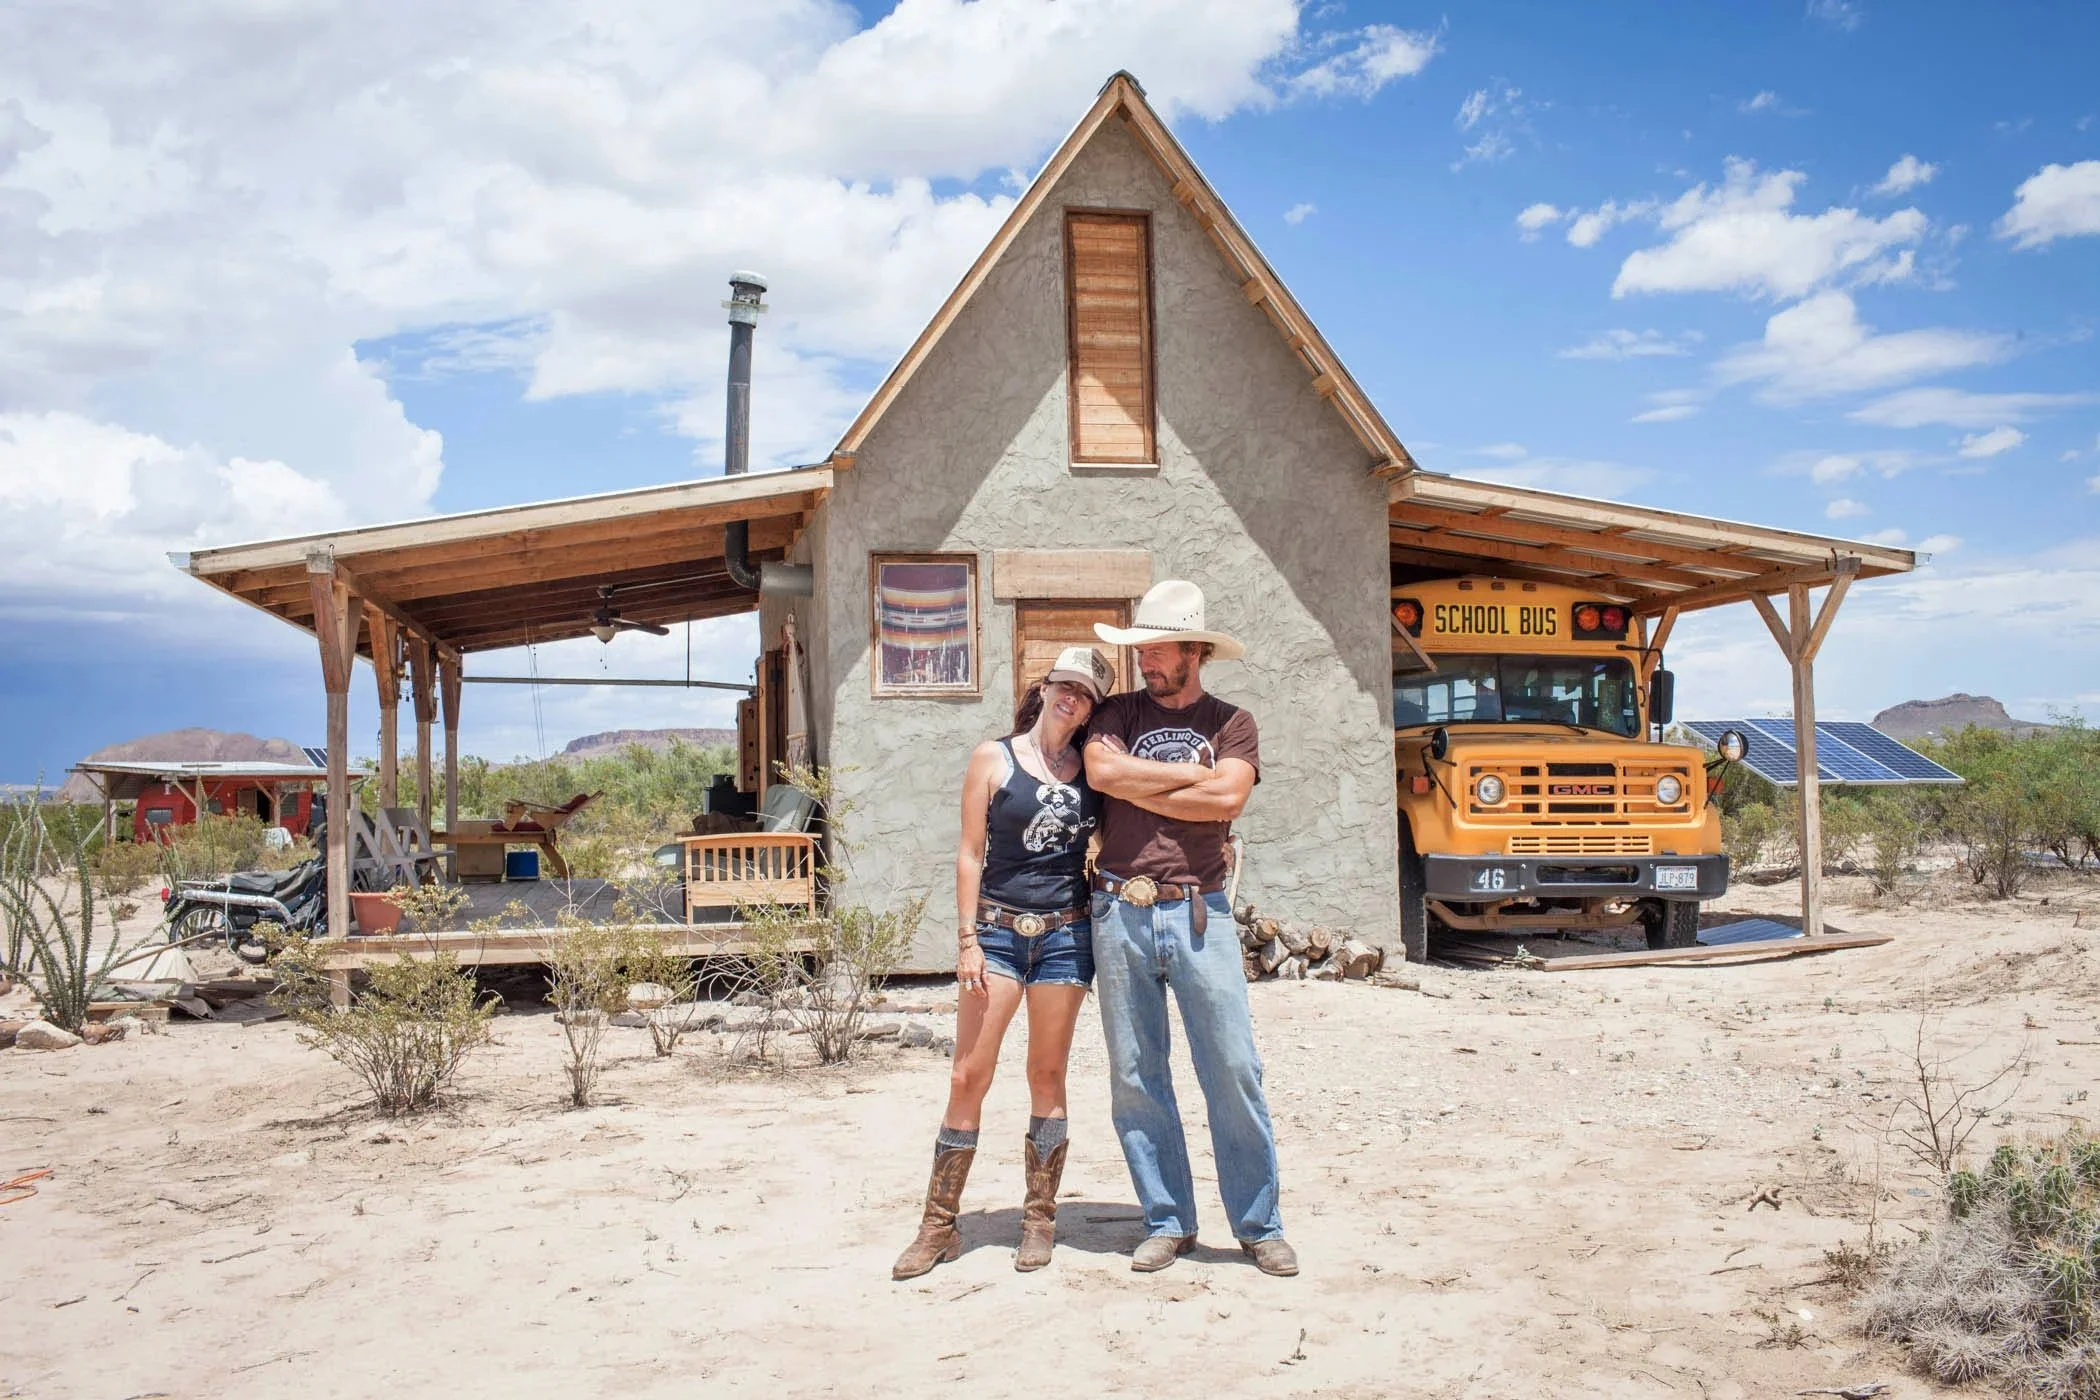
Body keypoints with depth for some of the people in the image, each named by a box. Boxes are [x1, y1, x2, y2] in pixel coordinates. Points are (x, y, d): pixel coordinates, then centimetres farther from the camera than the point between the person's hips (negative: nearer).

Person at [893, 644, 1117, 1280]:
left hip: (1066, 933, 2)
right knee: (968, 1077, -3)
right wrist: (967, 940, -7)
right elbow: (970, 853, -1)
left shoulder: (1091, 766, 8)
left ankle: (1039, 1220, 18)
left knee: (1048, 1076, 7)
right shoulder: (994, 759, 1)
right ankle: (939, 1226, 6)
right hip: (998, 928, -2)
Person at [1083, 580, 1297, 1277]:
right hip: (1120, 913, 2)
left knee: (1233, 1071, -1)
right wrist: (1191, 773, -4)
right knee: (1135, 1078, 6)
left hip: (1199, 913, -1)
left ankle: (1260, 1226, 12)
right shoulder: (1119, 713, 11)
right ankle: (1167, 1222, 19)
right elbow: (1102, 771, -10)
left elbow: (1227, 799, -10)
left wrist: (1135, 786, -5)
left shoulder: (1231, 723, 8)